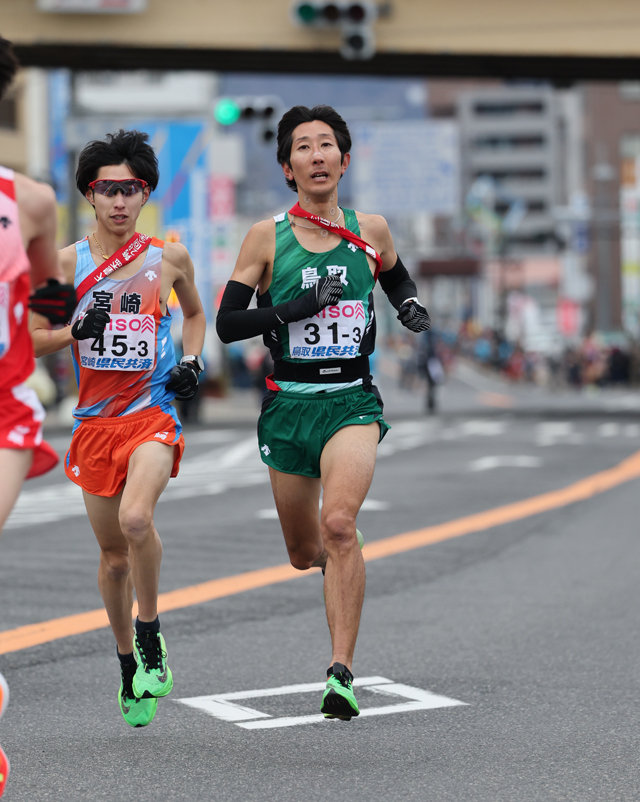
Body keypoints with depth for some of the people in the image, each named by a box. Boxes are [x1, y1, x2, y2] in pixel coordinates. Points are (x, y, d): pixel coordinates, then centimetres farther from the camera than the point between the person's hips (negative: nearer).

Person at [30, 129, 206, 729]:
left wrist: (193, 362, 5)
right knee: (113, 554, 9)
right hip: (95, 420, 2)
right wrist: (74, 331, -12)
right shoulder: (67, 262, 2)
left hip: (153, 413, -2)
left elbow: (195, 312, 22)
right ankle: (129, 665, 28)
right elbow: (30, 339, 6)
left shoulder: (169, 258, 3)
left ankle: (150, 635, -6)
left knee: (135, 519, -28)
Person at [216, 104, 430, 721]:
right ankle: (337, 559, 51)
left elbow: (397, 280, 26)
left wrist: (411, 307, 3)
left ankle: (342, 671, -23)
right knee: (304, 553, 12)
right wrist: (300, 306, -17)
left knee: (339, 524, -25)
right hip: (288, 404, 1)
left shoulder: (371, 231, 5)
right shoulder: (267, 238, -1)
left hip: (352, 401, -1)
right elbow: (227, 323, -5)